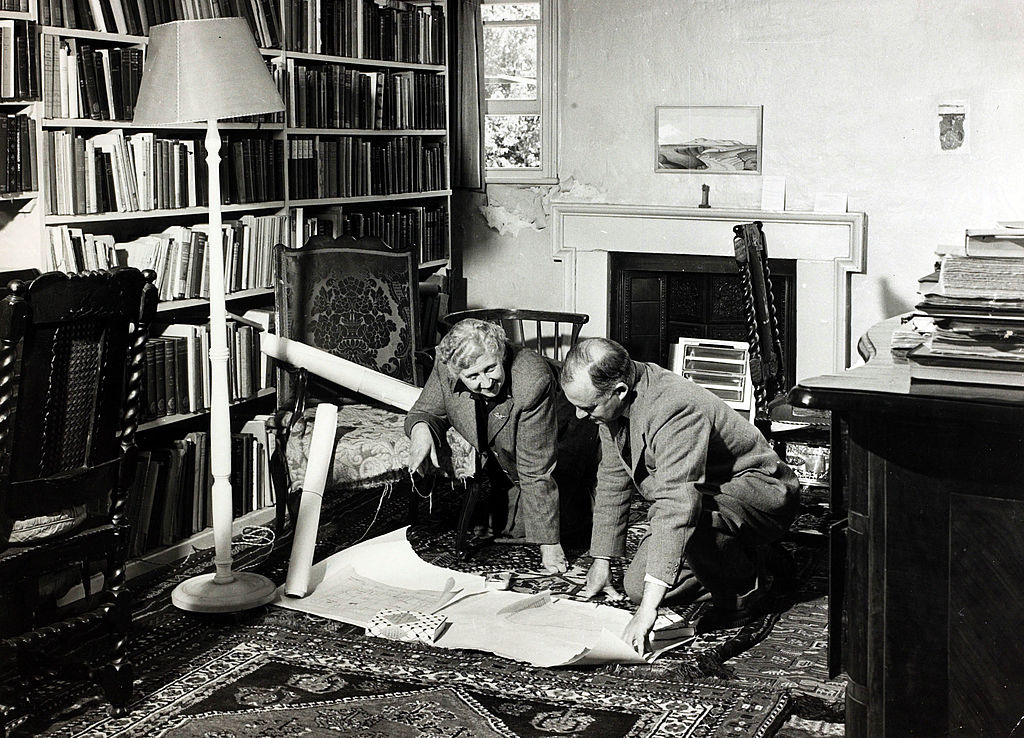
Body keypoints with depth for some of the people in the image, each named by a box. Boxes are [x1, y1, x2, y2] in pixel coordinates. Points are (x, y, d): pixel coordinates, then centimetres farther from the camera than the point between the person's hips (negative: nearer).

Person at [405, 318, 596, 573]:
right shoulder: (446, 368, -26)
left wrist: (549, 543, -29)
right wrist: (420, 428, -34)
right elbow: (427, 411, -7)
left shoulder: (532, 382, -40)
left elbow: (537, 473, -36)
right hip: (504, 464, 5)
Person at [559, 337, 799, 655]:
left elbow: (676, 506, -45)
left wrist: (648, 608, -49)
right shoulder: (613, 403, -8)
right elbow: (613, 478, 6)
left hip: (761, 494, -9)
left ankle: (745, 587, -9)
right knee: (636, 585, -3)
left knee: (689, 506, -38)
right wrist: (601, 562, 5)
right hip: (709, 499, 9)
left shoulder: (675, 409, -36)